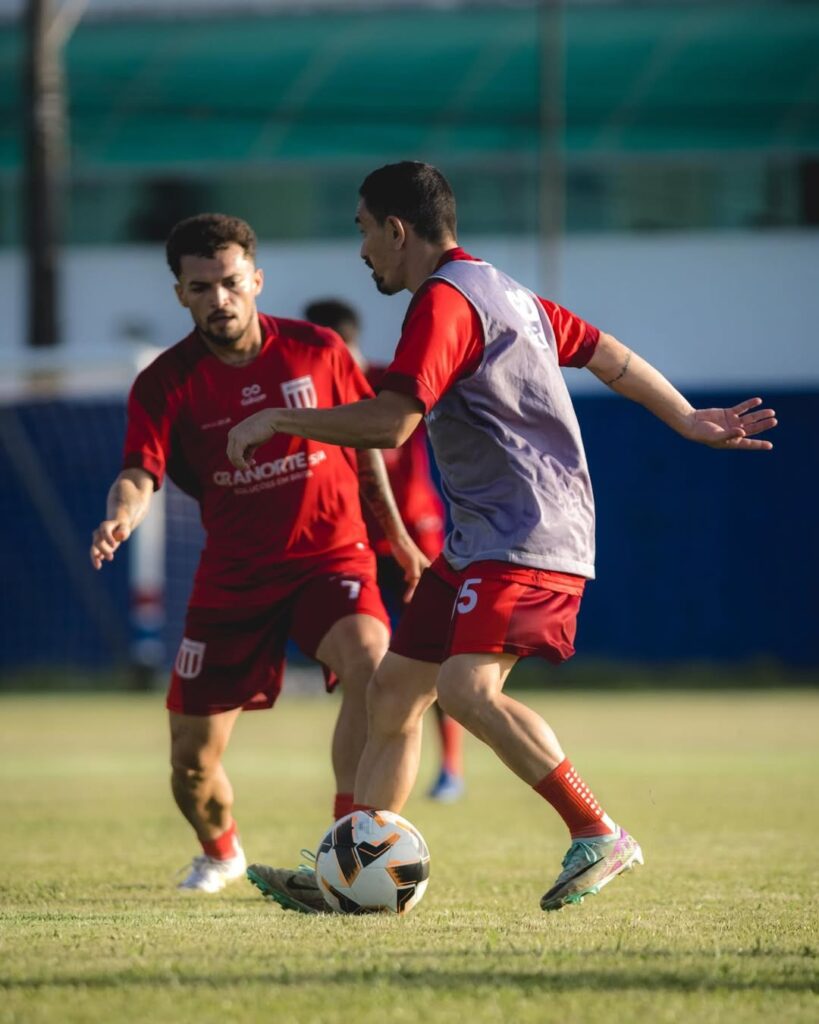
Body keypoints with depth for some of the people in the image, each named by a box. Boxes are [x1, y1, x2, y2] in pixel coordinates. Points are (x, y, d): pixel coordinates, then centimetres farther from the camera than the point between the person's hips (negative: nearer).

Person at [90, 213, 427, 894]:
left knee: (370, 665, -33)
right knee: (192, 761, 3)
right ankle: (221, 854, 38)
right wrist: (121, 517, -43)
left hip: (331, 553, -1)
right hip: (234, 575, 1)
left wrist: (396, 534, 17)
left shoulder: (317, 351, -4)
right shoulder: (166, 384, -8)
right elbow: (141, 476, -20)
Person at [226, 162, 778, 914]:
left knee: (468, 689, -25)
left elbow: (391, 423, -23)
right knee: (395, 688, 8)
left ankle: (600, 837, -20)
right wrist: (688, 420, 30)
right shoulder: (500, 291, 18)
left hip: (524, 541, -11)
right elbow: (609, 355, 24)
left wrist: (277, 420, -13)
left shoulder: (445, 301, -14)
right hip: (480, 541, 11)